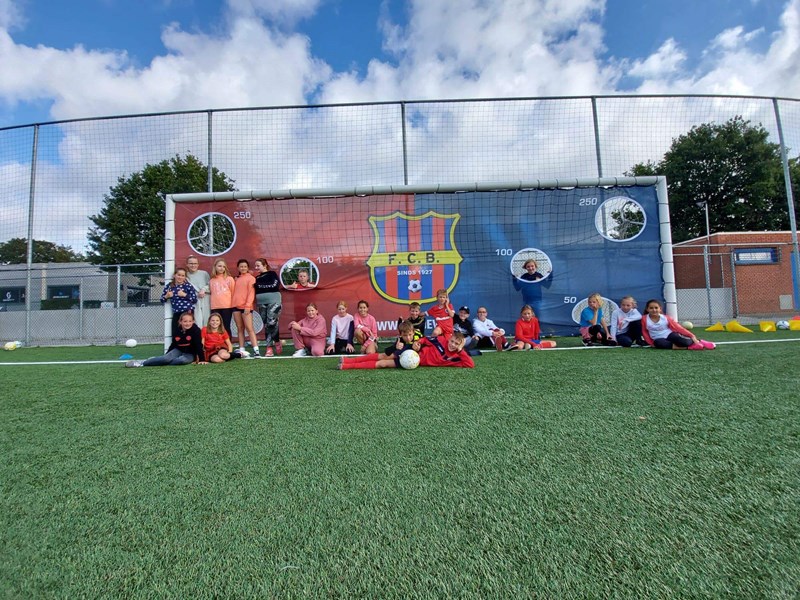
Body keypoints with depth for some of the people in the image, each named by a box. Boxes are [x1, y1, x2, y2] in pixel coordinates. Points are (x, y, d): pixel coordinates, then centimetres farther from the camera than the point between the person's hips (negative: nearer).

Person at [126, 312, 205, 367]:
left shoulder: (195, 330, -19)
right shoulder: (177, 332, -6)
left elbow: (199, 345, -23)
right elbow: (173, 345, 8)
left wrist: (202, 360, -27)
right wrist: (165, 356, 13)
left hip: (189, 354, -3)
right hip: (178, 350, 3)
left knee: (182, 360, -36)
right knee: (167, 358, -28)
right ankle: (142, 362, -17)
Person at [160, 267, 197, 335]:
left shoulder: (188, 285, -1)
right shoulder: (169, 286, 8)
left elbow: (195, 299, -4)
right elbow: (162, 299, 15)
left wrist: (185, 295, -14)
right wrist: (166, 296, -6)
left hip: (188, 311, -4)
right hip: (176, 313, 4)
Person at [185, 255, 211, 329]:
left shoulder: (204, 273, 7)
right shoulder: (186, 276, 7)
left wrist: (204, 289, -9)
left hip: (206, 302, 0)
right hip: (194, 303, 0)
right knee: (197, 324, -6)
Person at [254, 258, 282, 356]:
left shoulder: (272, 274, 1)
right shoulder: (257, 278, 18)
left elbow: (274, 285, -14)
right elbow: (255, 291, 20)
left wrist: (260, 285, -6)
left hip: (273, 302, -5)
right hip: (261, 304, 6)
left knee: (272, 323, -17)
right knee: (266, 325, 3)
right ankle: (269, 347, 5)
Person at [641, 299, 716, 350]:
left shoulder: (666, 318, -5)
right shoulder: (644, 319, -7)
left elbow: (678, 327, -7)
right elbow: (644, 332, 1)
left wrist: (691, 336, -15)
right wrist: (651, 343, -4)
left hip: (670, 335, 0)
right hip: (660, 339, 0)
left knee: (675, 337, -36)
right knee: (658, 343, -38)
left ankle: (698, 342, -7)